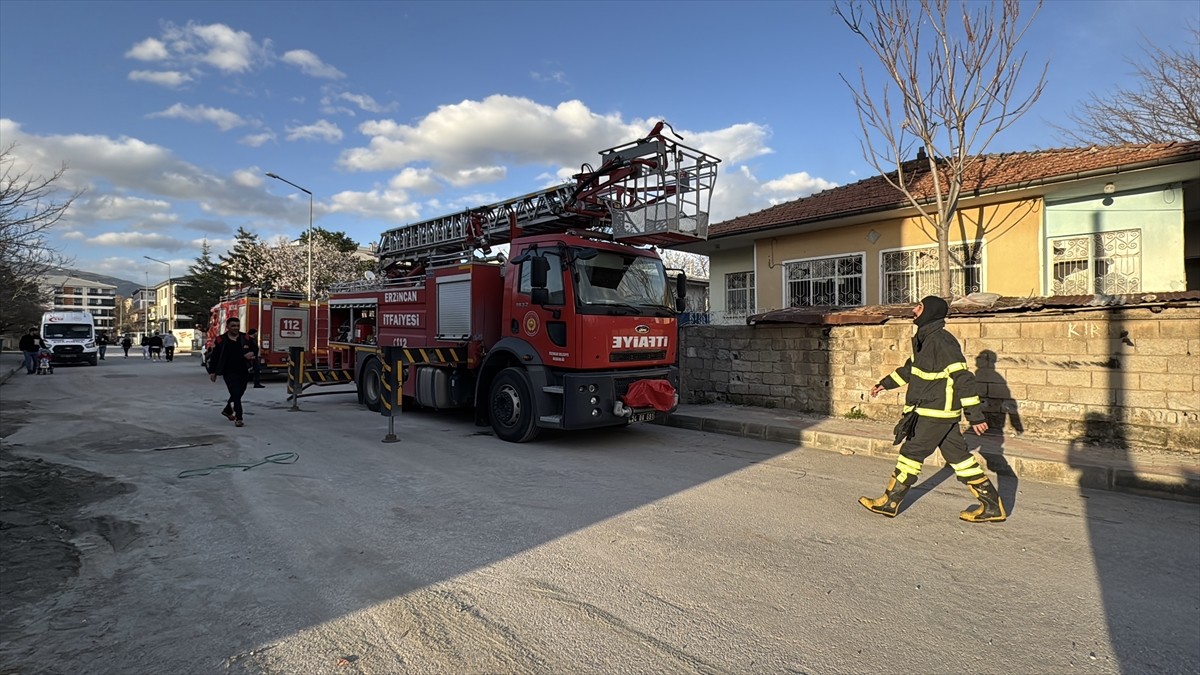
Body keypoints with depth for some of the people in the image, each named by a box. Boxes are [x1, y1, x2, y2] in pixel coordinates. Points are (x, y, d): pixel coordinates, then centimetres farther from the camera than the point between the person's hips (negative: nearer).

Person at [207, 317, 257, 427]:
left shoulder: (245, 338, 5)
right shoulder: (220, 340, -1)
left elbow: (255, 348, 17)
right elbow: (214, 357, 3)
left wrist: (252, 353, -7)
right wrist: (212, 372, 3)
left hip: (243, 372, 4)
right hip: (229, 373, -4)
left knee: (238, 393, 16)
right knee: (236, 394, -12)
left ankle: (227, 410, 40)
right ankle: (238, 418, -9)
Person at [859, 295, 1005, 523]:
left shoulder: (941, 341, -20)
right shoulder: (924, 339, 11)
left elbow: (962, 378, -23)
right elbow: (910, 368, 27)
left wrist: (975, 415, -24)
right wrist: (885, 384, 28)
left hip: (937, 412, -10)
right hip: (940, 411, 10)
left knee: (911, 453, -2)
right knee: (957, 455, 13)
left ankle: (890, 502, 9)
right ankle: (991, 505, 21)